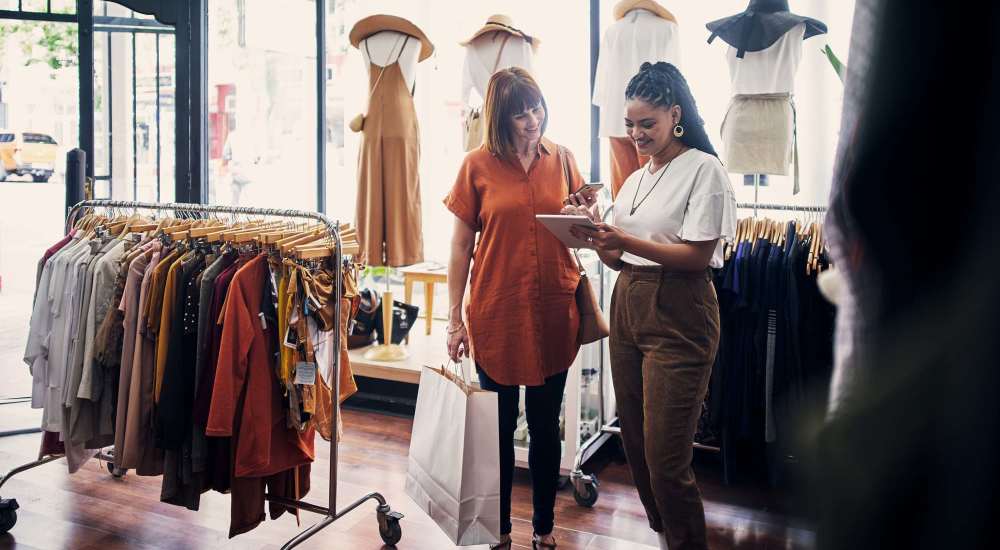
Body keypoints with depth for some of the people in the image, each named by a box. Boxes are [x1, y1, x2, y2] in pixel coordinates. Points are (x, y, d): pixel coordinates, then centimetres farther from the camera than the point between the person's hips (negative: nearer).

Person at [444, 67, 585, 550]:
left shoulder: (561, 159, 4)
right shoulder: (477, 166, -3)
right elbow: (461, 247, -1)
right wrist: (455, 320, -2)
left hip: (553, 314, 2)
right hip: (497, 314, -2)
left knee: (546, 426, 13)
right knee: (498, 427, 11)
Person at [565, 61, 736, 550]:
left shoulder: (703, 169, -6)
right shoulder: (635, 179, 17)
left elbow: (698, 256, -15)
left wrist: (627, 241, -24)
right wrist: (591, 228, -2)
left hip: (677, 316, -7)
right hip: (627, 307, 8)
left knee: (665, 458, -6)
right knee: (635, 445, 13)